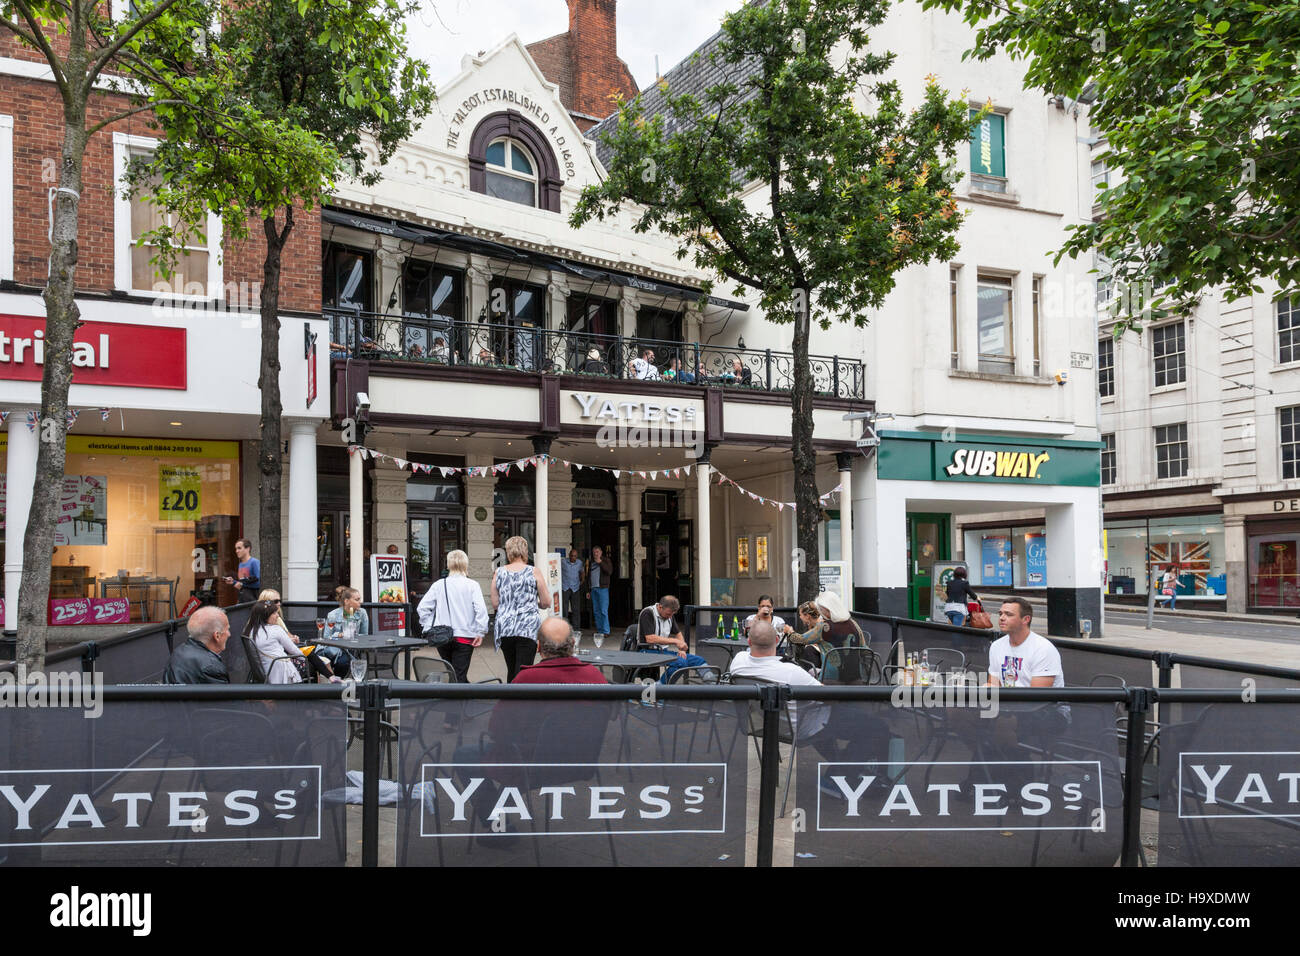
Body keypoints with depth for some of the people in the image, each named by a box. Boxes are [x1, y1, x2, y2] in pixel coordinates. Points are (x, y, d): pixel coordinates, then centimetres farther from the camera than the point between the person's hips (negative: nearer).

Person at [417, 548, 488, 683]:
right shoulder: (472, 585, -6)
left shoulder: (438, 585, 1)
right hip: (464, 636, -3)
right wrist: (481, 632, -8)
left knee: (450, 672, 22)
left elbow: (422, 607, -2)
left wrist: (429, 629, 7)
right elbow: (481, 609, -16)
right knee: (459, 677, -1)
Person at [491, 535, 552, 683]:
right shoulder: (534, 572, -3)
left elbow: (495, 604, 8)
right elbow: (546, 602, 0)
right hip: (528, 629, -4)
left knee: (511, 671, 17)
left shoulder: (499, 573, 5)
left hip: (504, 628, 4)